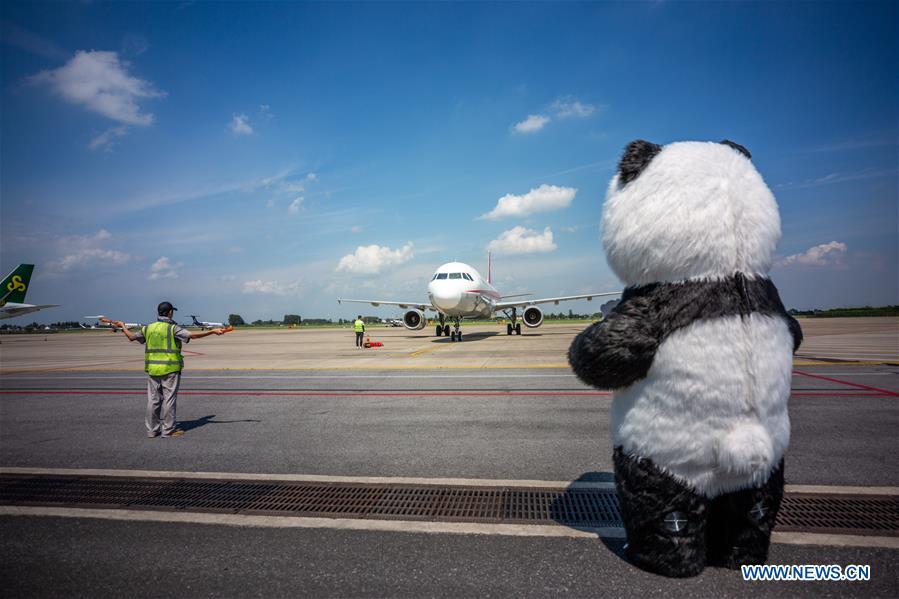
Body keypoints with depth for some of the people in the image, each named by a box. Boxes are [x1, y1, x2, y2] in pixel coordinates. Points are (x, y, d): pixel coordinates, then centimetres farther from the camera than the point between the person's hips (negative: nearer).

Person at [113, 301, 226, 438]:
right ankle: (168, 430, 5)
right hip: (170, 369, -6)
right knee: (169, 399, 0)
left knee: (153, 400, 11)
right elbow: (192, 335, -21)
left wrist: (122, 326, 37)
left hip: (153, 369, 6)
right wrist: (213, 331, -21)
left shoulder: (148, 328, 7)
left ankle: (152, 430, 19)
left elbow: (132, 337, 19)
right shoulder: (172, 328, -11)